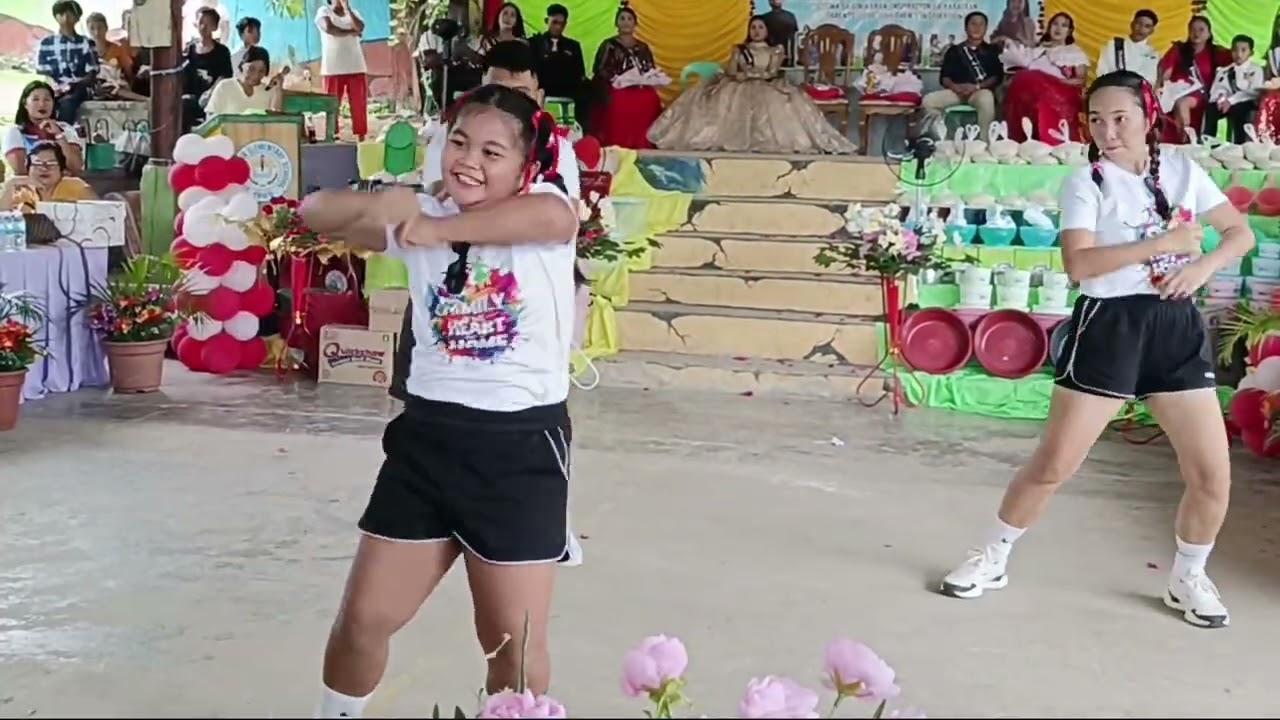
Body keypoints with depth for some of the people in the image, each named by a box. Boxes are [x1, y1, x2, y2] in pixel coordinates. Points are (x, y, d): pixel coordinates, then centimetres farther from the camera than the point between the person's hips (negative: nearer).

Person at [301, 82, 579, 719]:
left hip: (521, 443, -4)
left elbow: (554, 218, -31)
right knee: (364, 617, 12)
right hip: (427, 436, 4)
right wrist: (379, 203, -16)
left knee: (514, 642, 6)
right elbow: (315, 213, 4)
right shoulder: (422, 216, 5)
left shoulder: (543, 205, -6)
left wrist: (440, 229, -24)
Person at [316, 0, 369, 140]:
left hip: (356, 66, 3)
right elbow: (329, 29, -15)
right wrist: (351, 32, -6)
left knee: (359, 104, 0)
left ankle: (361, 136, 4)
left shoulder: (353, 12, 15)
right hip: (333, 68, -3)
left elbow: (360, 28, -5)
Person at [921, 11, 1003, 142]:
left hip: (982, 90, -2)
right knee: (928, 101, -25)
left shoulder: (992, 51, 17)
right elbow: (944, 76, 11)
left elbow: (997, 76, 4)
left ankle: (984, 142, -33)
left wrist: (977, 87, -13)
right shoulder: (954, 50, 21)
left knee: (987, 100, -40)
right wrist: (954, 86, -13)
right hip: (956, 90, 2)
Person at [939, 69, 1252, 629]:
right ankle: (992, 559, 18)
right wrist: (1163, 242, -22)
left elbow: (1241, 232, 14)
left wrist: (1203, 266, -6)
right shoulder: (1086, 182, -5)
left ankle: (1187, 579, 26)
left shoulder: (1183, 172, 8)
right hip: (1107, 327, -4)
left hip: (1177, 329, 4)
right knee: (1053, 463, -2)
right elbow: (1077, 263, -19)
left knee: (1213, 474, 2)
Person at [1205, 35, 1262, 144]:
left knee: (1236, 110, -38)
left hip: (1245, 103, -4)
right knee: (1210, 109, -28)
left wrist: (1231, 100, -19)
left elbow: (1254, 92, -7)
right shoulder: (1224, 70, 19)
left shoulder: (1255, 70, 7)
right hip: (1225, 102, 4)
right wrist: (1221, 99, -17)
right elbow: (1215, 91, 8)